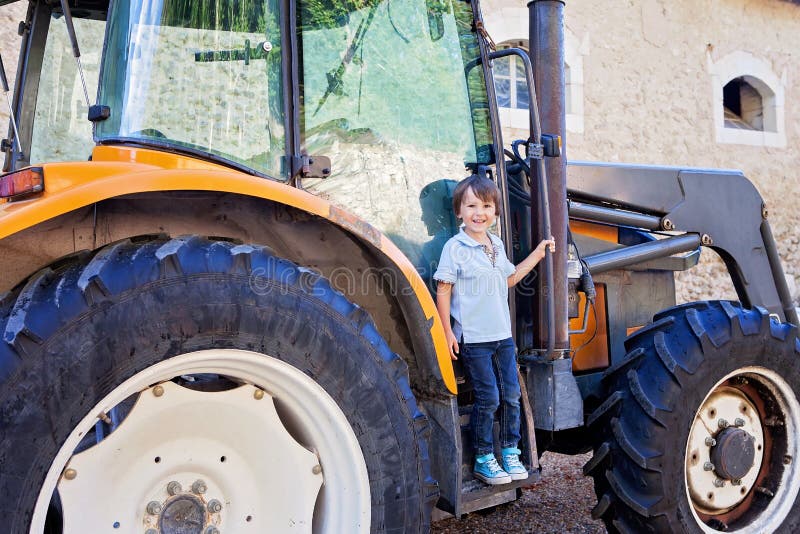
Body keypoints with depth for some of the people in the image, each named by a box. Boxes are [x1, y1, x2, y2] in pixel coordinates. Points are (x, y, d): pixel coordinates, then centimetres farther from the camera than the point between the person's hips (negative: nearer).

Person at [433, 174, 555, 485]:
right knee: (488, 398, -3)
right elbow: (443, 290, -10)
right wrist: (447, 332, -14)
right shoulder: (455, 248, -10)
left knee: (511, 395, 9)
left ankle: (510, 451, 25)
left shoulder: (496, 245, 11)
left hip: (503, 335, 7)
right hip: (473, 338, -6)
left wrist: (537, 254, 22)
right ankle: (483, 459, 12)